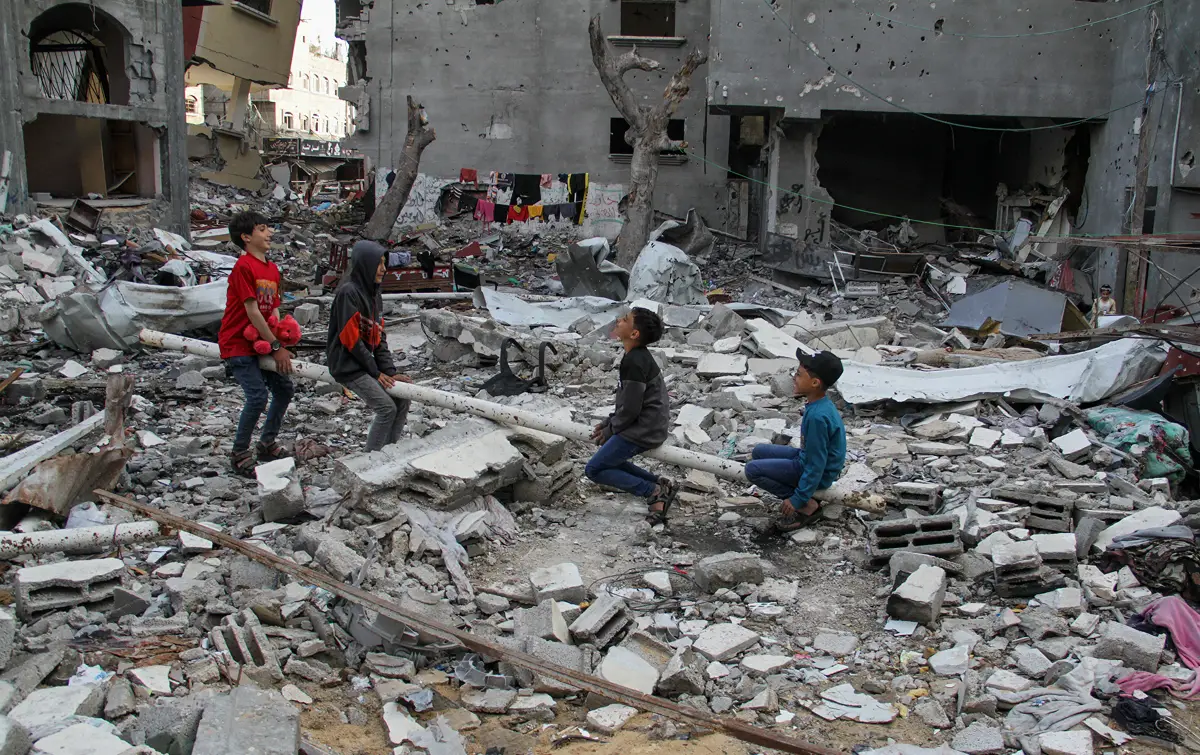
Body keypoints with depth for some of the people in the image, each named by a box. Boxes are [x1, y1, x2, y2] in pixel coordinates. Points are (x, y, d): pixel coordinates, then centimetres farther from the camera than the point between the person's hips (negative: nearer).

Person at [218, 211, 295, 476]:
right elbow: (252, 311, -20)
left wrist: (281, 338, -10)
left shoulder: (272, 269, 10)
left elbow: (274, 309, 9)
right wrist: (276, 347, -17)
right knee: (258, 396, -18)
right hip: (238, 344, -9)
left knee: (284, 389, 11)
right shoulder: (243, 266, -17)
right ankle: (239, 453, 0)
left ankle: (267, 444, 27)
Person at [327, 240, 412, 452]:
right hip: (348, 365, -8)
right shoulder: (348, 292, -16)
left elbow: (379, 337, 10)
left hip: (366, 362, 8)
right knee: (387, 407, -16)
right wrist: (376, 372, -13)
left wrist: (389, 371, 0)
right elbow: (350, 339, -19)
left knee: (402, 402, 0)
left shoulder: (374, 293, 10)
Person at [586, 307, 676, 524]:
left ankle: (654, 492, -5)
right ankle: (660, 483, 11)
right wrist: (608, 423, 13)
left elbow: (630, 408, -20)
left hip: (643, 430, -10)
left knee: (594, 470, -4)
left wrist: (609, 431, -6)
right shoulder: (638, 356, 9)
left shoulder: (634, 362, -22)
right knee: (609, 460, 20)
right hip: (650, 425, 10)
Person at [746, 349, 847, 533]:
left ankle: (808, 506, -6)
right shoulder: (819, 404, -2)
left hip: (818, 474, -9)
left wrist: (798, 499, -18)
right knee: (759, 452, 14)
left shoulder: (817, 416, -31)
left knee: (753, 470, -15)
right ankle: (805, 498, 10)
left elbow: (816, 465, -25)